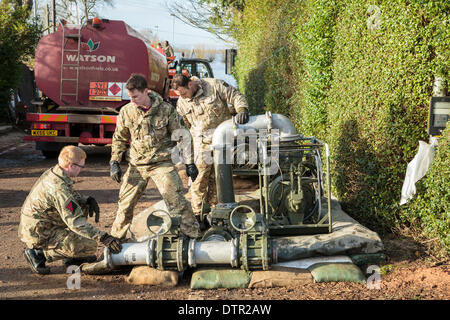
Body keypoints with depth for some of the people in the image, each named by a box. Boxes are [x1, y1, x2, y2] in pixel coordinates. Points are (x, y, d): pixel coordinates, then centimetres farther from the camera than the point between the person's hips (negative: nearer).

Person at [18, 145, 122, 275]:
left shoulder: (52, 173, 2)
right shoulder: (59, 188, -28)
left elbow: (71, 197, 19)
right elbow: (76, 222, -31)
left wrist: (88, 200, -1)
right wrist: (104, 238, -32)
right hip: (39, 235, -10)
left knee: (83, 206, 13)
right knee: (90, 246, -12)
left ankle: (71, 257, 16)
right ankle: (40, 253, -5)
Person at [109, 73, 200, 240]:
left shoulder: (166, 109, -8)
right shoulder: (126, 111, -2)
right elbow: (119, 138, 12)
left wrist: (189, 162, -2)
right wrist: (114, 162, 3)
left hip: (162, 162, -2)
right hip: (137, 165, 3)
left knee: (176, 200, -12)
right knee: (125, 203, 7)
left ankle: (193, 235, -2)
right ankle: (116, 236, 26)